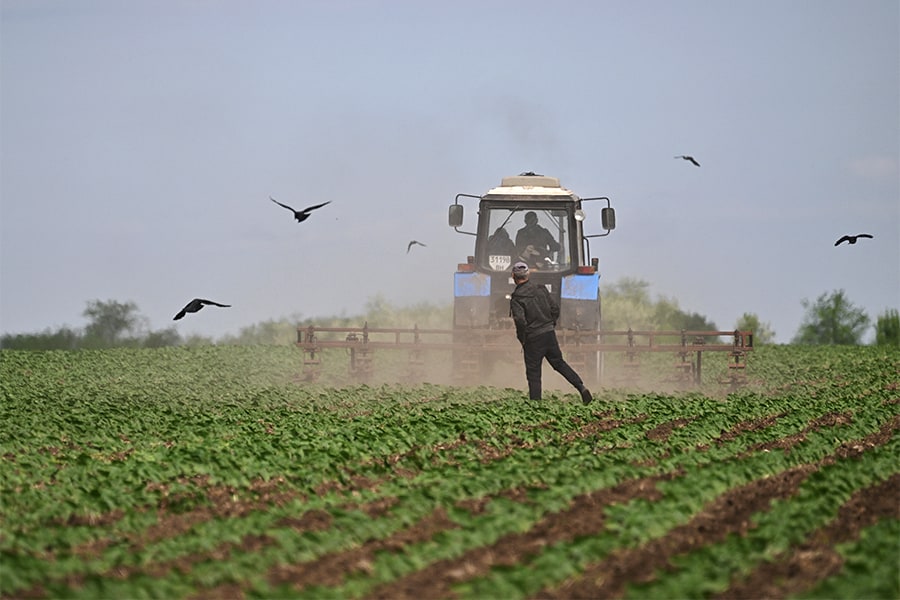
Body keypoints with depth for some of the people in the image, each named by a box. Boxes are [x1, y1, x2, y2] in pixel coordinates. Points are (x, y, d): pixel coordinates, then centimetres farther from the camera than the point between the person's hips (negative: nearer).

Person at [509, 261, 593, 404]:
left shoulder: (516, 298, -13)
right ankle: (581, 388, 8)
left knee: (533, 373, 4)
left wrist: (522, 339, -8)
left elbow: (520, 321, -23)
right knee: (559, 363, 18)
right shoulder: (540, 289, 3)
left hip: (533, 338, -5)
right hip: (550, 334, 5)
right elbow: (555, 308, 5)